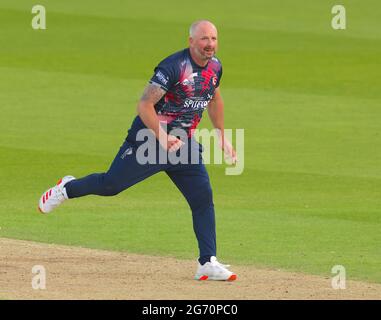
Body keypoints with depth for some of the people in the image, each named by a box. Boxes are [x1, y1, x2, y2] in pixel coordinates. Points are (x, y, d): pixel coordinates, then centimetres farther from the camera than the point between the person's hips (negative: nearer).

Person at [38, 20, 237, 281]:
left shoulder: (215, 67, 2)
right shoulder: (173, 67, -23)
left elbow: (214, 99, 22)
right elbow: (144, 105, -26)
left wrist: (222, 137, 21)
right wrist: (162, 138, -33)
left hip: (185, 142, 6)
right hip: (148, 137, -6)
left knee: (203, 199, -5)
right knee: (110, 185, 3)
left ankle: (208, 263, -3)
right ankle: (67, 189, 32)